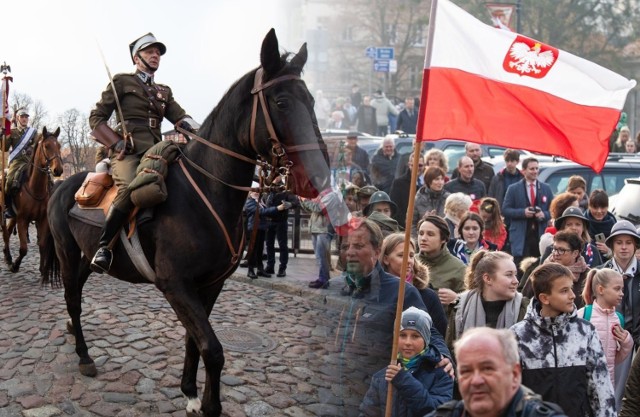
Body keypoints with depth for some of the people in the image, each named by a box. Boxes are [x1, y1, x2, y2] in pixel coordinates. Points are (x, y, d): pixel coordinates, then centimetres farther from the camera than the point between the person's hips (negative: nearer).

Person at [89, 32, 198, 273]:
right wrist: (116, 143, -7)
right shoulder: (122, 81, 12)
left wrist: (198, 131, -12)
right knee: (131, 188, -36)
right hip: (128, 151, -6)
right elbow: (96, 117, 8)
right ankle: (103, 246, -23)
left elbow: (179, 117, 9)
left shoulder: (164, 91, 26)